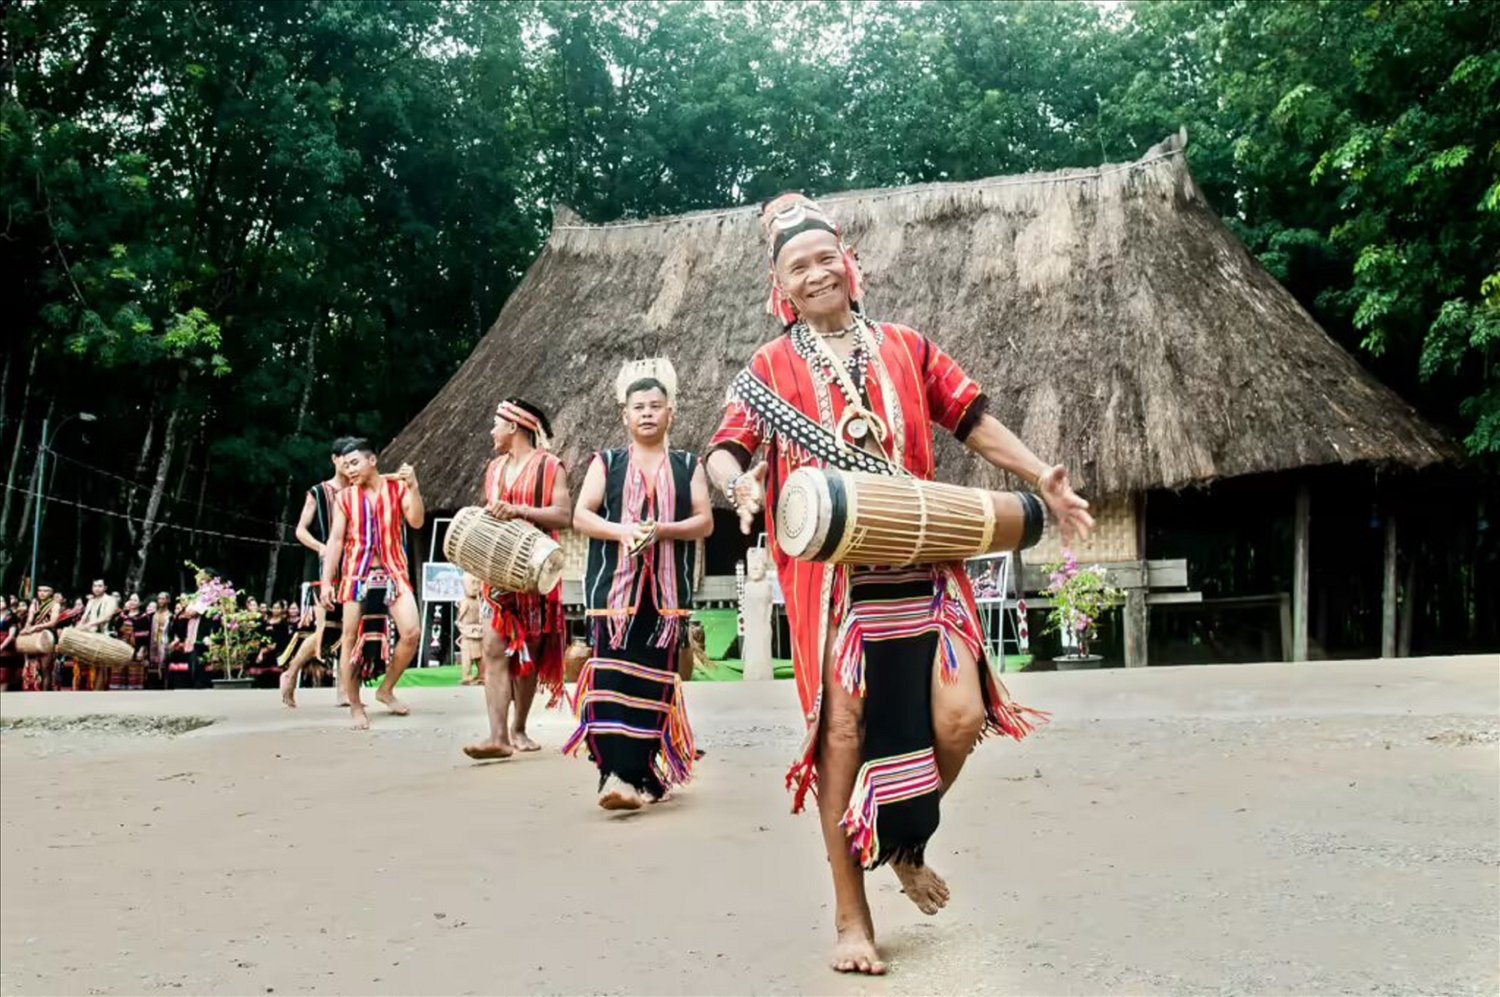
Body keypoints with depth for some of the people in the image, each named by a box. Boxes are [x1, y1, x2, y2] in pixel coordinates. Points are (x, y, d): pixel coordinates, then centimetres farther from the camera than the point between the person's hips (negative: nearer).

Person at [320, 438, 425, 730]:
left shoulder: (398, 488, 2)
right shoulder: (344, 498, 3)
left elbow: (417, 522, -8)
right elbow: (335, 540, 1)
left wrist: (413, 486, -19)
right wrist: (326, 581, -5)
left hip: (393, 571, 0)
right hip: (356, 572, 0)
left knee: (411, 632, -10)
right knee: (350, 638, 1)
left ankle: (386, 689, 11)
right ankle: (355, 706, 13)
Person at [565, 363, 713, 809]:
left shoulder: (688, 465, 11)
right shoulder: (606, 462, 10)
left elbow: (705, 522, 3)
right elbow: (580, 517, 2)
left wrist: (663, 530, -14)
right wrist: (620, 530, -16)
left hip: (666, 590, 1)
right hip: (613, 587, -1)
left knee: (655, 680, 4)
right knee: (612, 677, -11)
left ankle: (647, 774, 12)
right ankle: (615, 773, -13)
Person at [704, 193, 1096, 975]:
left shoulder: (904, 347, 14)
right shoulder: (771, 367, 6)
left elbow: (972, 420, 15)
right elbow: (724, 449, -2)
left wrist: (1040, 478, 4)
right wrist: (740, 484, -25)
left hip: (919, 567, 3)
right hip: (830, 573, -2)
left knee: (961, 718, -6)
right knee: (844, 734, -3)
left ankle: (907, 842, 25)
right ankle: (851, 917, 12)